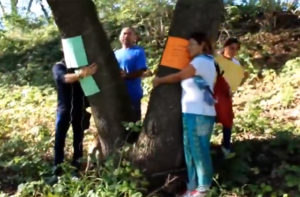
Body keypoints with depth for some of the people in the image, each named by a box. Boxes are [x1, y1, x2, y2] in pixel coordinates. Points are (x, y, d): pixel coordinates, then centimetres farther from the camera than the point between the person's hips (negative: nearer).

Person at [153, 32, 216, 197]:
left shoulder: (201, 61, -12)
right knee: (191, 150, 12)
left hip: (199, 114, -10)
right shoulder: (207, 60, 20)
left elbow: (177, 77, -7)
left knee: (199, 151, -2)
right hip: (193, 113, 10)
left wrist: (159, 80, 7)